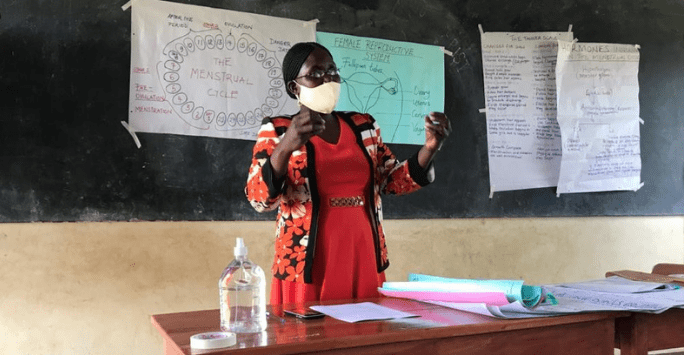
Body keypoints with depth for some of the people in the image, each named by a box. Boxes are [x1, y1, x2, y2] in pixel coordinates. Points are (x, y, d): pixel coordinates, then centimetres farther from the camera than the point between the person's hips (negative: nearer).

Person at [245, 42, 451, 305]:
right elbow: (259, 199, -13)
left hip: (364, 262, 4)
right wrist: (286, 147, -29)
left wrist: (429, 148, -5)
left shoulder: (363, 126, 10)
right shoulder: (276, 130, -2)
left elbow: (394, 181, 12)